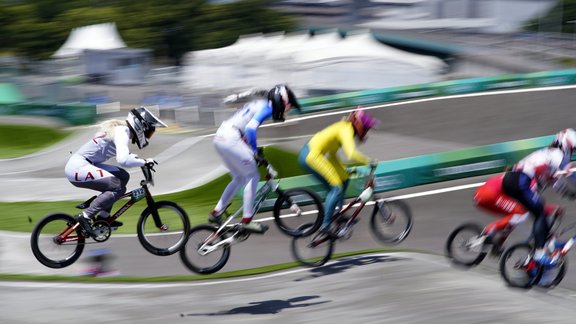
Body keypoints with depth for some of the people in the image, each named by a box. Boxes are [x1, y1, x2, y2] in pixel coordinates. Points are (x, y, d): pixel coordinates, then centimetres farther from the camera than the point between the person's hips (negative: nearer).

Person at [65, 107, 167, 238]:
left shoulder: (121, 129, 15)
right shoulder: (122, 133, -15)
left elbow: (124, 155, 34)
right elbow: (123, 160, -31)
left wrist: (139, 160, 20)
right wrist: (144, 161, -18)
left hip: (82, 164, 10)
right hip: (78, 168, -10)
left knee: (123, 176, 11)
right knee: (118, 187, -17)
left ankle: (103, 217, 12)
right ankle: (85, 216, -13)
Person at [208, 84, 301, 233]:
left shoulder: (260, 103, 22)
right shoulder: (267, 107, -8)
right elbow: (250, 129, -21)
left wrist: (256, 151, 26)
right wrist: (255, 151, -11)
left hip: (219, 138, 9)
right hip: (231, 139, -9)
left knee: (239, 178, 20)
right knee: (253, 176, 0)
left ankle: (216, 213, 23)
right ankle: (247, 220, 1)